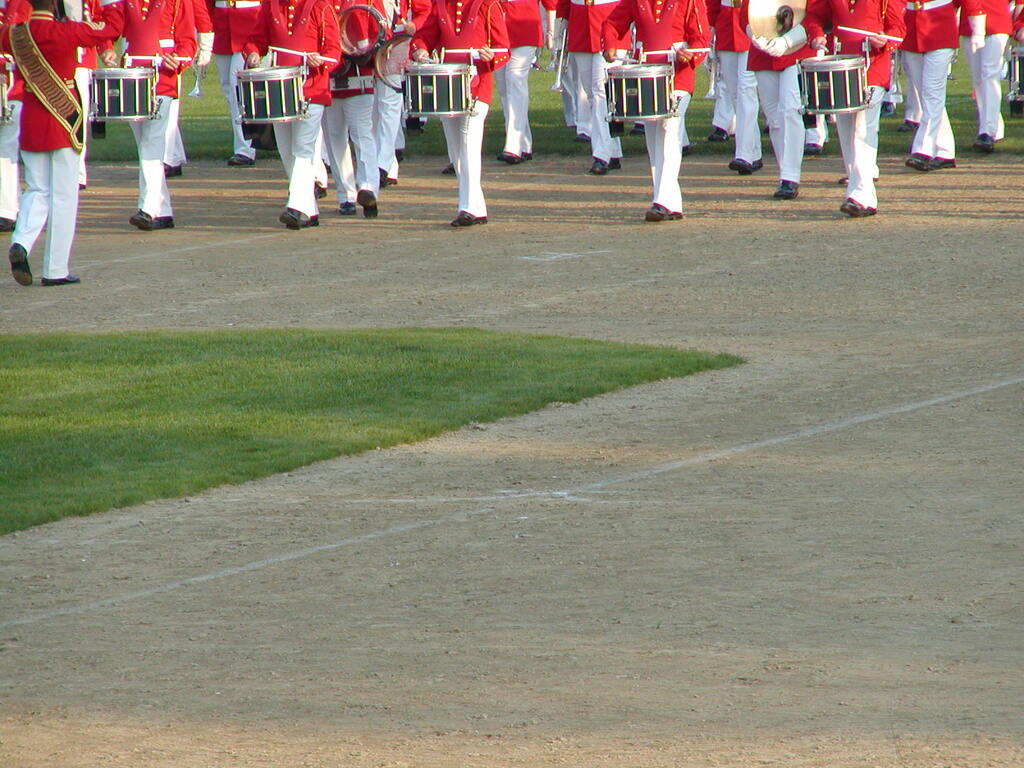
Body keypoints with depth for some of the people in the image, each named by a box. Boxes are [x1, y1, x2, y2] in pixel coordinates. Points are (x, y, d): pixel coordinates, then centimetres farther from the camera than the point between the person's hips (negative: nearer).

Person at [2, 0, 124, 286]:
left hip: (31, 123, 4)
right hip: (63, 121, -4)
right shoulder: (67, 32, -15)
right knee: (63, 197, 3)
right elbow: (111, 27, -2)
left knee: (37, 192, 14)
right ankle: (56, 270, 4)